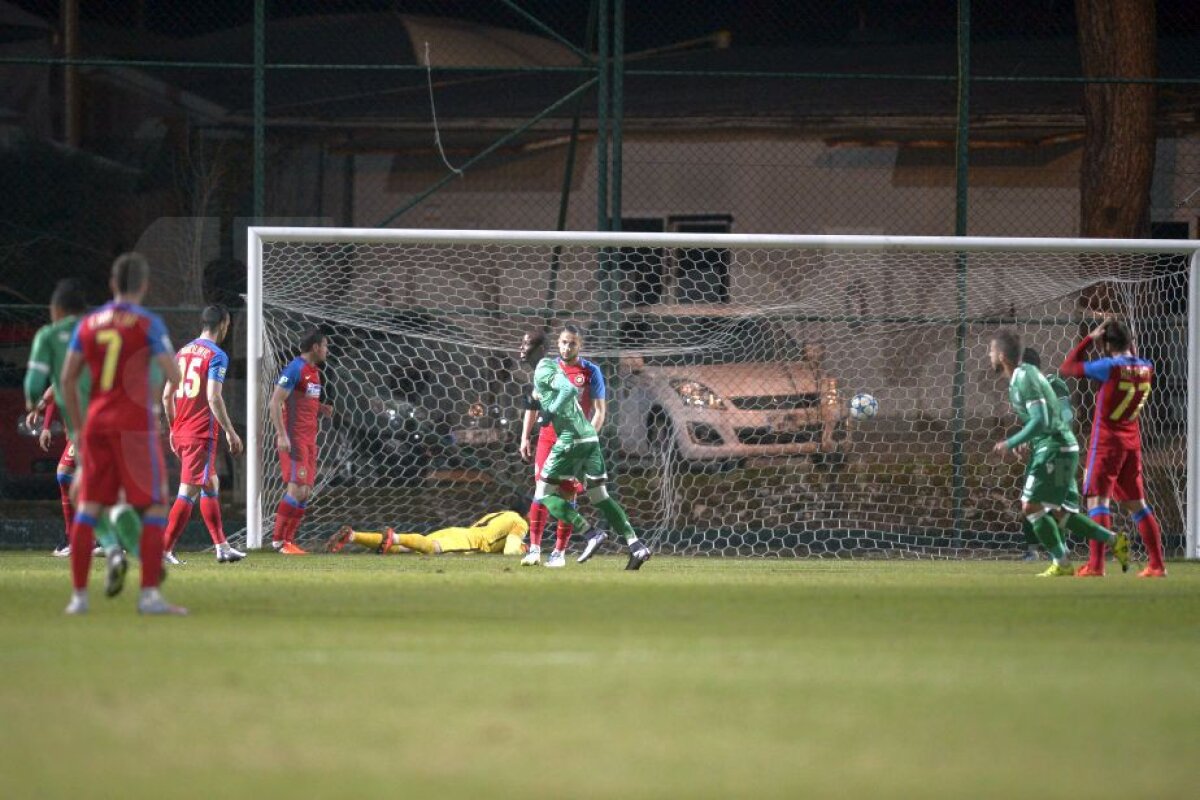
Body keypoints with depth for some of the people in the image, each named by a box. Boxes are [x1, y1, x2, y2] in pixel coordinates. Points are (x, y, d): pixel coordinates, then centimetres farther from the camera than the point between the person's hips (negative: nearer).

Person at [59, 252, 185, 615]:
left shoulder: (87, 324, 8)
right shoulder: (147, 323, -6)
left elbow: (68, 378, 9)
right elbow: (173, 374, -10)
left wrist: (78, 426, 16)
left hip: (97, 422, 5)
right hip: (136, 425, -5)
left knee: (88, 507, 8)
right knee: (154, 508, -1)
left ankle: (79, 595, 5)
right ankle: (149, 594, -10)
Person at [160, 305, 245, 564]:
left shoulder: (182, 353, 14)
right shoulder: (216, 355, -9)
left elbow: (167, 395, 15)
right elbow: (213, 397, -17)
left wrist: (174, 428, 24)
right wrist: (230, 432, -12)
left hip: (181, 432, 8)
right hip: (202, 433, -8)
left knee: (211, 485, 17)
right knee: (189, 490, -7)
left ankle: (221, 547, 21)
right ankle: (164, 548, -11)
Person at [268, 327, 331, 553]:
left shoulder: (314, 371, 16)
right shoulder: (295, 370, -11)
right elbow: (275, 403, -16)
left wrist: (321, 408, 9)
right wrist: (282, 435, -22)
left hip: (308, 439, 9)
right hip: (294, 439, -9)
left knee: (306, 492, 6)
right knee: (297, 488, -14)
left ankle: (289, 540, 9)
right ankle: (279, 539, -9)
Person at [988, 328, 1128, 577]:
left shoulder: (1025, 379, -16)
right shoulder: (1025, 374, 15)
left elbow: (1040, 421, -23)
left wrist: (1010, 444, -17)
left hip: (1054, 448, -10)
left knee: (1031, 506, -10)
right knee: (1060, 513, 10)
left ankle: (1061, 563, -5)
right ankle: (1114, 540, 11)